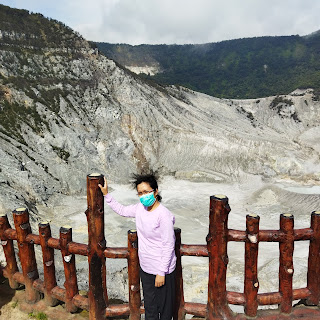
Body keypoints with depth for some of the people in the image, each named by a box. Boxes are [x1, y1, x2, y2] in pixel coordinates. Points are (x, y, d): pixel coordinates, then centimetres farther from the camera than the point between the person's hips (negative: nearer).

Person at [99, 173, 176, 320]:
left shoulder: (164, 215, -24)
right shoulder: (140, 208, -2)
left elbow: (168, 246, -21)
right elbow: (122, 210, 16)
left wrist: (161, 272, -18)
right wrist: (106, 195, 10)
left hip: (161, 269, -7)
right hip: (145, 268, 7)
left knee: (164, 307, 13)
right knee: (149, 305, 23)